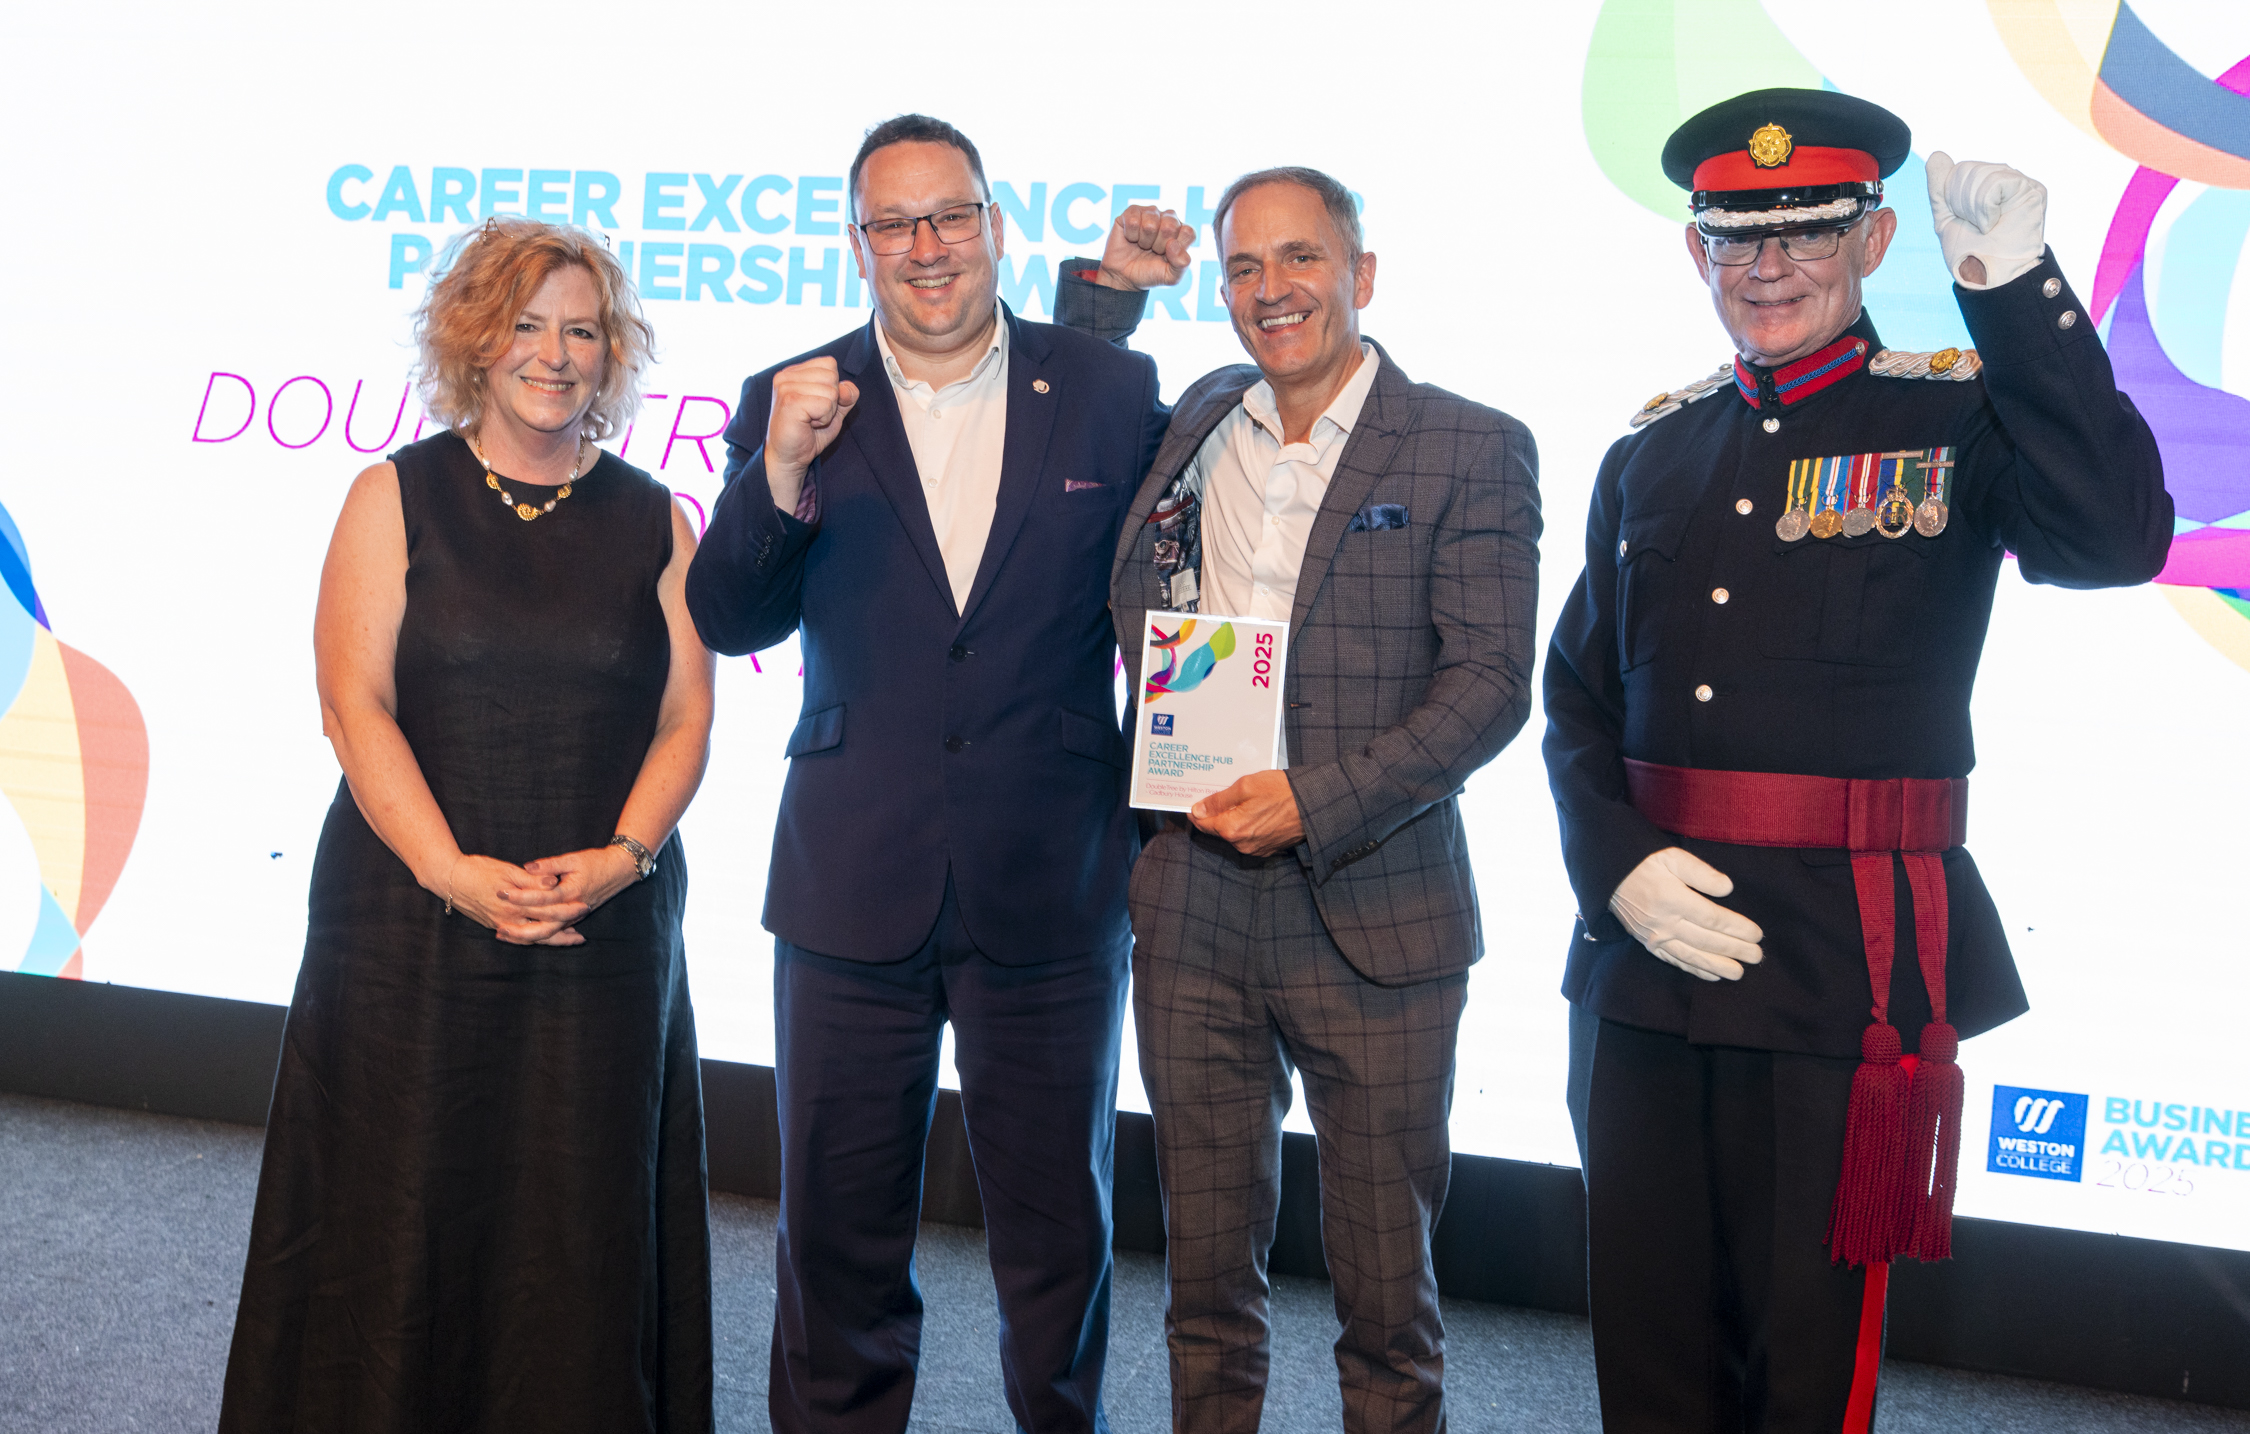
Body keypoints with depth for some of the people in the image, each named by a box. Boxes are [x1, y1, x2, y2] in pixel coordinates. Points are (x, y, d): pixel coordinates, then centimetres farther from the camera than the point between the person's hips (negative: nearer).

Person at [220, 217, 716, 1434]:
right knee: (401, 1209, 4)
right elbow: (355, 705, -5)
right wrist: (453, 872, -16)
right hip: (412, 915, -1)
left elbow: (685, 719, 4)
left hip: (606, 924, 2)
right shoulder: (395, 499, 3)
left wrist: (620, 856, -12)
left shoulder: (653, 522, 8)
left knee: (580, 1218, 6)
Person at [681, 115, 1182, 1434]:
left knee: (1061, 1230, 15)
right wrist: (782, 471, -21)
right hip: (854, 891, 1)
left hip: (1053, 892, 0)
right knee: (839, 1235, 14)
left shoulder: (1112, 391, -1)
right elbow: (728, 622, -5)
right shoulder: (797, 401, 1)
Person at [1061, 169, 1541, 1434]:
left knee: (1385, 1281, 8)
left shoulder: (1472, 450, -3)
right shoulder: (1192, 425, 11)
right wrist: (1099, 285, 11)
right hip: (1191, 903, 4)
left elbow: (1490, 683, -8)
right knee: (1208, 1269, 13)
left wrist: (1316, 803, -17)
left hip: (1374, 913, -3)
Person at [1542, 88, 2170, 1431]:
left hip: (1848, 968, -4)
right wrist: (1620, 867, -5)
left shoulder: (1958, 415, -1)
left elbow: (2116, 539, -21)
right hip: (1644, 955, 4)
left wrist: (2018, 283, -24)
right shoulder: (1653, 452, 11)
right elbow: (1581, 694, 11)